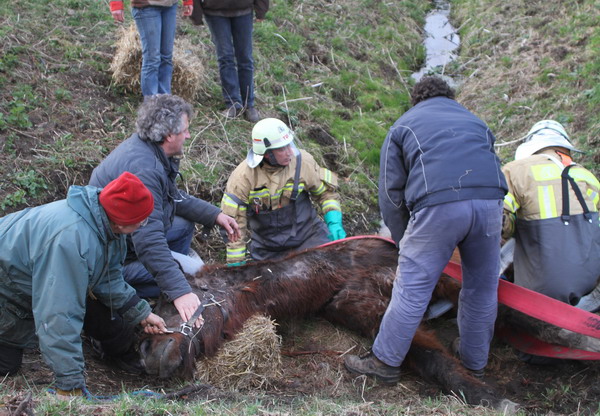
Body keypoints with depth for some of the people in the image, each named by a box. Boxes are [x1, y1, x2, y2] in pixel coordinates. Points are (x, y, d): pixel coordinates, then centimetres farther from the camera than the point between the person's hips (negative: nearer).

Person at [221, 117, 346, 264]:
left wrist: (334, 223, -10)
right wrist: (236, 264, -11)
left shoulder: (302, 161, -11)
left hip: (307, 235, 1)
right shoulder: (243, 176, -17)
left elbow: (326, 192, 5)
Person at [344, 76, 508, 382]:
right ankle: (475, 363, 31)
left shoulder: (404, 125, 23)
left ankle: (385, 361, 13)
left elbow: (391, 193, 15)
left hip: (438, 205, -4)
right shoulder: (475, 121, 33)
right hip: (490, 200, 4)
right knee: (482, 287, 16)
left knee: (412, 287, 4)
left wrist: (405, 240, 23)